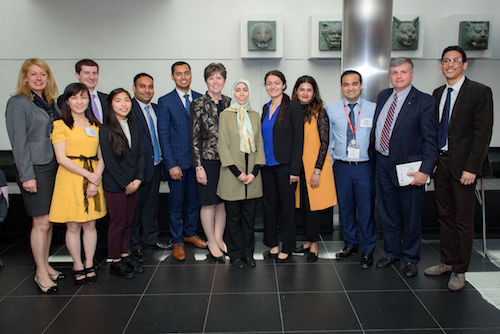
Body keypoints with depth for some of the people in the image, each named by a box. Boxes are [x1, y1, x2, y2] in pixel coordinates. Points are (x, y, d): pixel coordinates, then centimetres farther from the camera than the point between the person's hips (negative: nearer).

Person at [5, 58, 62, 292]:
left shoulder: (51, 102, 14)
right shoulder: (18, 103, -6)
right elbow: (19, 143, -11)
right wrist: (27, 176, -15)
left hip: (55, 167, 6)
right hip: (35, 169, -6)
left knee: (49, 220, 12)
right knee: (41, 223, -2)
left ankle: (45, 265, 25)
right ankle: (41, 273, 11)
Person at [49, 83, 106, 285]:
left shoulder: (95, 125, 12)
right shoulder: (60, 125, 0)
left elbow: (101, 157, 7)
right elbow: (62, 158, -9)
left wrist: (96, 179, -9)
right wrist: (88, 175, -14)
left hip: (93, 178, 3)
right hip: (70, 179, -3)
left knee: (90, 224, 8)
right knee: (73, 226, 4)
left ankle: (89, 265, 21)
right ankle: (78, 266, 19)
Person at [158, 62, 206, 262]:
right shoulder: (165, 101, -2)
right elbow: (163, 135, -6)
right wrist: (171, 164, -12)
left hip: (197, 160, 3)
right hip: (177, 160, -3)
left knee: (194, 200, 13)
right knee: (176, 202, 5)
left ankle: (190, 233, 32)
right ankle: (177, 242, 20)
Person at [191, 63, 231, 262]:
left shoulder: (229, 104, 7)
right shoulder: (199, 104, -4)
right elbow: (195, 137, -6)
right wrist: (198, 166, -10)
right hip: (208, 160, -4)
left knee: (223, 201, 11)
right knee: (209, 202, 4)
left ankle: (219, 239, 27)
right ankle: (212, 244, 18)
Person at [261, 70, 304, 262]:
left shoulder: (293, 107, -7)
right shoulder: (266, 108, 12)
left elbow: (298, 139, -10)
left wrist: (295, 169, -14)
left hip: (285, 165, -6)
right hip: (267, 165, 6)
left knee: (286, 205, 4)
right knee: (269, 204, 11)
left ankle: (287, 248, 17)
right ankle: (273, 243, 26)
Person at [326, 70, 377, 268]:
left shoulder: (373, 109, 0)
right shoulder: (331, 110, 4)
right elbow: (327, 139, 10)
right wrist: (329, 163, 6)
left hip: (365, 166, -1)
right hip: (342, 167, 2)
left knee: (366, 208, 3)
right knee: (345, 207, 11)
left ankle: (367, 250, 20)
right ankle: (350, 244, 30)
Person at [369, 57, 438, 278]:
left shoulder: (424, 101, -8)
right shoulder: (383, 96, 9)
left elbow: (430, 140, -11)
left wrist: (425, 171, -19)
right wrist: (372, 158, 9)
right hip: (383, 164, 5)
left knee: (411, 216, 9)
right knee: (387, 212, 15)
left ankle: (410, 259, 27)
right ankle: (392, 252, 34)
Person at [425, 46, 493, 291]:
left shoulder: (480, 92, -6)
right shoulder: (437, 94, 12)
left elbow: (483, 133, -11)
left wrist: (471, 168, -16)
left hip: (462, 165, -5)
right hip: (441, 162, 6)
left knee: (463, 220, 4)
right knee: (444, 216, 14)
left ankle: (460, 271, 17)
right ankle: (447, 261, 29)